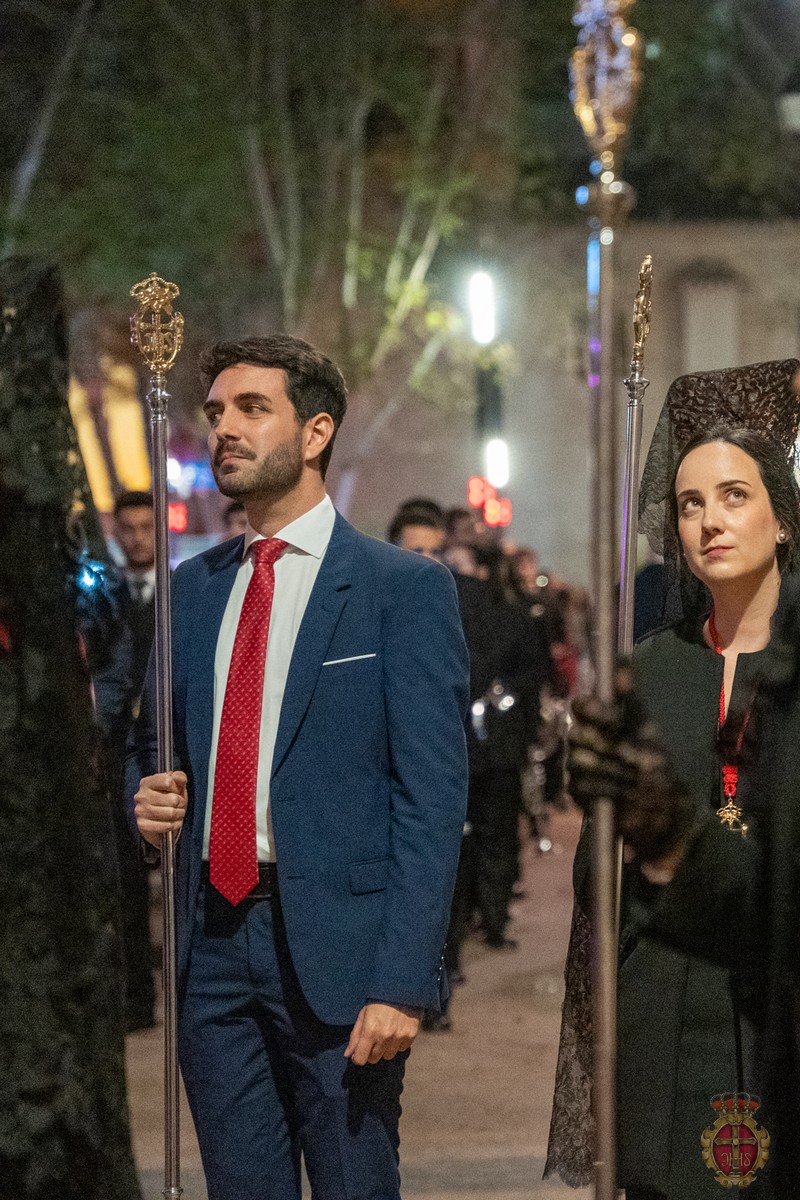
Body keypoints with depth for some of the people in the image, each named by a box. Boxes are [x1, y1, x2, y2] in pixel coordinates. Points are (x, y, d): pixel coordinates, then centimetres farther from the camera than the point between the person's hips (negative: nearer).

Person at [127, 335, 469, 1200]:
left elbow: (432, 794, -9)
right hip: (210, 941, 5)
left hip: (335, 947, -5)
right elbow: (150, 740, 25)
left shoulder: (403, 588, -3)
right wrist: (148, 796, 0)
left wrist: (402, 981, -17)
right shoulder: (190, 590, 14)